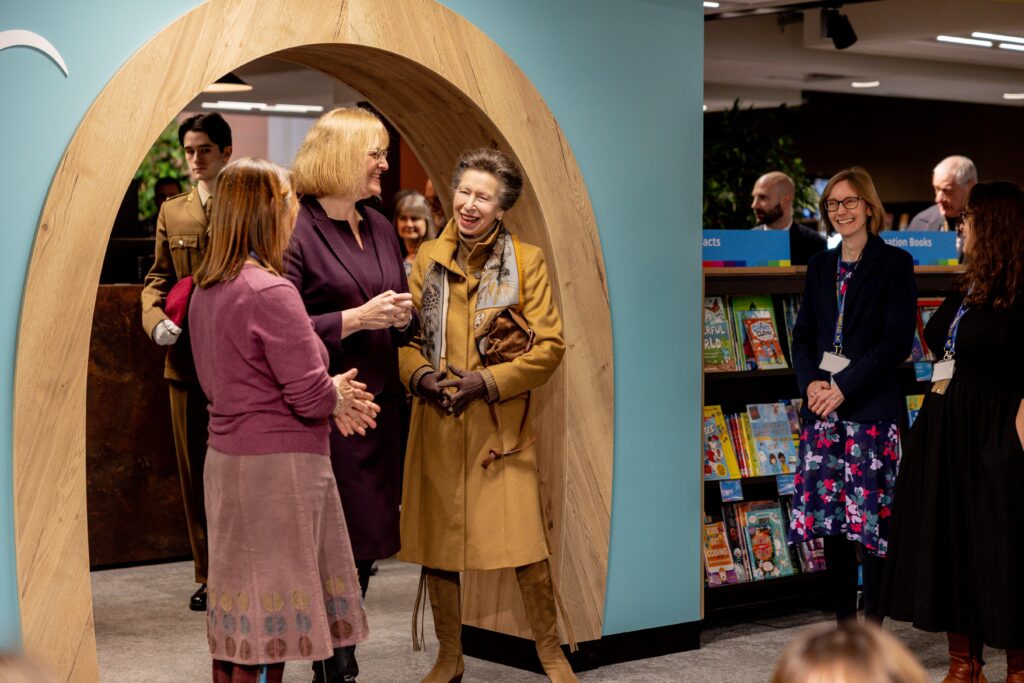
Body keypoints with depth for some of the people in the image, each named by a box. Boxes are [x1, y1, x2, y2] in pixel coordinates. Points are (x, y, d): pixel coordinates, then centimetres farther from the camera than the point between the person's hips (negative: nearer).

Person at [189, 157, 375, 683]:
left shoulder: (206, 289, 10)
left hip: (226, 458, 9)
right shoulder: (271, 292, -18)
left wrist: (329, 395, 9)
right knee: (268, 627, -2)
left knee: (236, 617, 15)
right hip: (276, 465, -9)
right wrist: (338, 397, 3)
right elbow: (310, 394, -20)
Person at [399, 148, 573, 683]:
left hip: (501, 425, -3)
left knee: (524, 544, -7)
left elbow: (549, 344, -4)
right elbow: (404, 335, 10)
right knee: (435, 546, 7)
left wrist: (487, 381, -14)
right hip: (436, 425, 3)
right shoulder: (428, 258, 7)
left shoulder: (526, 261, -1)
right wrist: (420, 376, -11)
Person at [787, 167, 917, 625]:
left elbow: (897, 340, -9)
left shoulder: (894, 263, -1)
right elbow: (803, 333, 14)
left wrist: (844, 387, -14)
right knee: (829, 514, 5)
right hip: (822, 402, 5)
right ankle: (843, 620, 14)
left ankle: (872, 624, 2)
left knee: (871, 514, -5)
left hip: (871, 404, -5)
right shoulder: (820, 266, 15)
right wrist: (810, 381, -5)